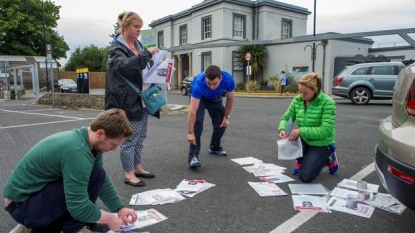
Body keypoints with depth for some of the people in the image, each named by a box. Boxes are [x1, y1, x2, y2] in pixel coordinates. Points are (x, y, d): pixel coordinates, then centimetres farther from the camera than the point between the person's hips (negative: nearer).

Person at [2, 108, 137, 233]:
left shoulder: (88, 141, -3)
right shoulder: (78, 151, -31)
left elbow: (103, 181, 9)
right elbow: (79, 207, -29)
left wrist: (120, 208, 7)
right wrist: (110, 219, -13)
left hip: (33, 192, 9)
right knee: (96, 175, -23)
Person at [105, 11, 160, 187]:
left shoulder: (139, 45, 15)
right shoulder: (117, 48, -8)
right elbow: (124, 65, -30)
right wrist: (147, 54, -29)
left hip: (143, 99, 8)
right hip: (128, 100, -8)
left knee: (140, 137, 15)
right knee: (129, 138, -1)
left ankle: (137, 168, 28)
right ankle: (129, 175, 10)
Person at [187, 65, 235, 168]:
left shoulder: (228, 80, -35)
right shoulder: (199, 83, -44)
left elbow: (230, 98, -13)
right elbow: (192, 111, -42)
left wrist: (226, 116, -10)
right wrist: (190, 133, -42)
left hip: (215, 98, 4)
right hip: (199, 97, -3)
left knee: (221, 123, 1)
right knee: (197, 122, -24)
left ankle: (215, 148, 26)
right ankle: (193, 156, -21)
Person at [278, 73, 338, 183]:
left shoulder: (328, 103, -22)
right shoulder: (297, 100, -6)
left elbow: (325, 130, -26)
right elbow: (286, 118, 0)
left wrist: (301, 131, -33)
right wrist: (282, 129, -23)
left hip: (321, 144, -5)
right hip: (304, 140, 5)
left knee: (304, 176, -14)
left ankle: (329, 158, 13)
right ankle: (301, 160, 6)